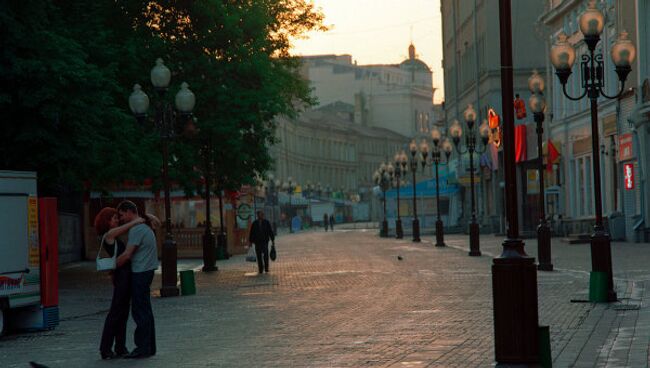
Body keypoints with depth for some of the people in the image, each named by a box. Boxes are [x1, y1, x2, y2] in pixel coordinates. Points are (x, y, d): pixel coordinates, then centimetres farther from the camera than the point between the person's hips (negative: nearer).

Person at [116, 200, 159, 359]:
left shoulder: (136, 229, -15)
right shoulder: (145, 227, 16)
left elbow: (127, 255, -17)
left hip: (140, 273, -10)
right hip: (146, 271, 10)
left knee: (140, 311, -7)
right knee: (145, 310, 12)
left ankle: (142, 347, -6)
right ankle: (149, 346, 15)